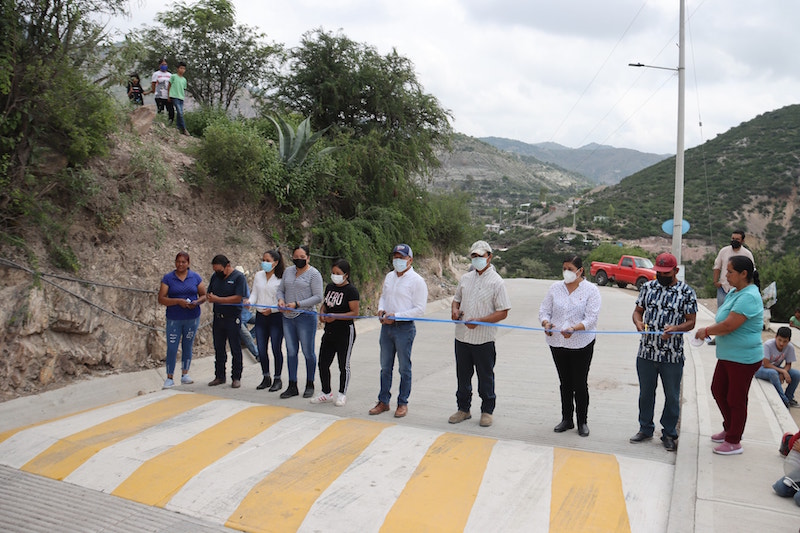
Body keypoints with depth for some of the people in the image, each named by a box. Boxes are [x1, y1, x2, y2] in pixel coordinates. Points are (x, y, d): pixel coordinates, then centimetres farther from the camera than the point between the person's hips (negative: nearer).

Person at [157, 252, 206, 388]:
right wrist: (178, 301, -19)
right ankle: (169, 378, 6)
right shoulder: (168, 278, -1)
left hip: (192, 318, 2)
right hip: (174, 319, -2)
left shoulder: (195, 277, 5)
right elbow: (161, 299, -6)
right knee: (172, 348, -4)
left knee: (187, 346, 10)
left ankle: (185, 374, 21)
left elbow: (204, 295, 8)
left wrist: (197, 302, -13)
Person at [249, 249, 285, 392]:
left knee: (276, 349, 1)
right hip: (260, 316, 5)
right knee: (261, 349, 8)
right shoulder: (258, 275, 8)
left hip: (276, 317, -5)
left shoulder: (281, 278, -9)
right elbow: (254, 293, 10)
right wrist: (250, 302, -10)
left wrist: (272, 309, -19)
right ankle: (266, 377, 24)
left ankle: (277, 379, 15)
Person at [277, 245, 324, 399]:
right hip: (288, 318, 6)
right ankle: (292, 386, 17)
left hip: (306, 317, -6)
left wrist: (297, 304, -18)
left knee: (308, 352, 1)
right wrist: (280, 299, -4)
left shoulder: (314, 274, -6)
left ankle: (310, 385, 16)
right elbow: (281, 289, 19)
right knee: (291, 351, 9)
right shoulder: (288, 271, 13)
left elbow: (318, 297, -12)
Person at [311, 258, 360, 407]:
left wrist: (335, 316, -24)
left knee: (343, 365, 5)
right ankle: (326, 393, 25)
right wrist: (322, 314, -1)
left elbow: (355, 312, -16)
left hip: (345, 333, -7)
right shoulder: (330, 287, 10)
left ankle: (342, 394, 19)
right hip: (329, 332, 7)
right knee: (323, 364, 10)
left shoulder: (351, 290, -12)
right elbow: (324, 304, 21)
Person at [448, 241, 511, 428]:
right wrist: (454, 309, -1)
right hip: (462, 337, 5)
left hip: (484, 339, -5)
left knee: (485, 377, 7)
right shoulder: (465, 278, 10)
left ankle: (487, 411, 22)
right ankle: (463, 409, 28)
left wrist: (479, 321, -20)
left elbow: (503, 312, -10)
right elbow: (457, 298, 23)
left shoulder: (496, 282, -8)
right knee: (463, 376, 14)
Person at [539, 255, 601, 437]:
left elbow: (591, 318, -13)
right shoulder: (555, 288, 7)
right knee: (565, 383, 14)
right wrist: (546, 323, -17)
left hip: (581, 343, -3)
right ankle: (566, 419, 26)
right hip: (557, 343, 4)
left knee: (580, 384, 3)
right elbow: (544, 310, 6)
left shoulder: (591, 290, -4)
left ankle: (582, 422, 19)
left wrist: (574, 328, -30)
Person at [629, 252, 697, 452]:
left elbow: (691, 322, -3)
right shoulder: (648, 287, 5)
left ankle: (669, 434, 26)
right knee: (645, 393, 15)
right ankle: (645, 429, 32)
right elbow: (638, 310, 10)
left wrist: (675, 328, -23)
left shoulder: (686, 292, -4)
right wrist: (638, 322, -12)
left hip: (672, 356, -3)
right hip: (646, 352, 3)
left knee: (672, 397, 9)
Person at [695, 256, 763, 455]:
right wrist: (708, 331, -4)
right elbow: (723, 320, 15)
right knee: (718, 390, 20)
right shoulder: (734, 292, 7)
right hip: (728, 355, 10)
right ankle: (729, 429, 38)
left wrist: (707, 331, -13)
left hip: (743, 358, -10)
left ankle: (734, 442, 19)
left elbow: (728, 326, -29)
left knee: (736, 399, 4)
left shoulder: (749, 297, -25)